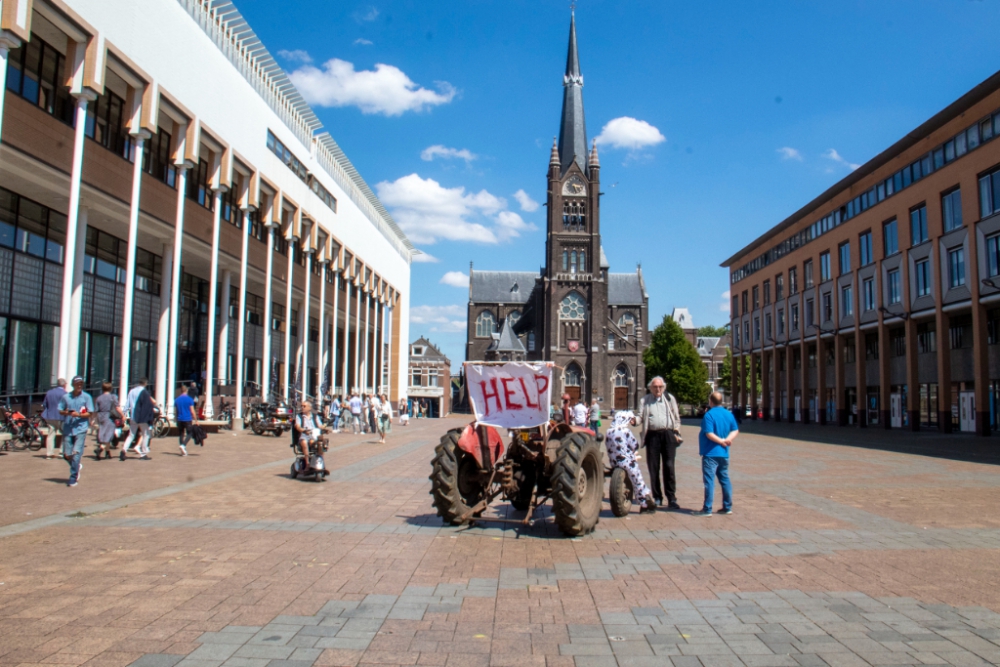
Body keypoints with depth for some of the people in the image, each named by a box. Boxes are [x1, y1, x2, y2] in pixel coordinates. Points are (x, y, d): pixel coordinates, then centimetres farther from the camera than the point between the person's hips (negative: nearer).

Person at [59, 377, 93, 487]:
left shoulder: (86, 397, 1)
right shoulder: (66, 397, 8)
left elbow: (89, 413, -1)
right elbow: (60, 411, 13)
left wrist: (78, 415, -19)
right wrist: (66, 412, -9)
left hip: (80, 429, -3)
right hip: (67, 429, 3)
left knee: (76, 453, -12)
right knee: (66, 455, 5)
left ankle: (73, 478, -3)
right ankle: (77, 466, 36)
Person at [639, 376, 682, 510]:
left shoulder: (670, 399, 13)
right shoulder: (645, 400, 12)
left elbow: (676, 417, 16)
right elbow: (641, 416, 5)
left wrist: (676, 432, 6)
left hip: (668, 435, 0)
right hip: (652, 435, 1)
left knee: (669, 467, -4)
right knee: (653, 468, 3)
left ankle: (671, 499, -1)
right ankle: (657, 497, 13)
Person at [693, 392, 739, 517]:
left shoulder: (709, 415, -14)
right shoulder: (729, 414, 8)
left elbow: (709, 434, -21)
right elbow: (735, 430, 8)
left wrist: (722, 441, -10)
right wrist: (728, 439, -6)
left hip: (711, 453, -7)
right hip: (724, 453, 7)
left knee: (709, 480, -5)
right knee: (725, 479, 15)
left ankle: (707, 509, -4)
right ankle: (727, 507, 20)